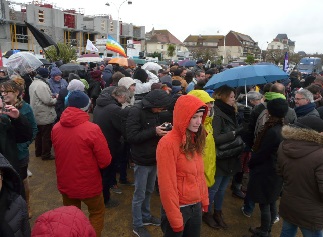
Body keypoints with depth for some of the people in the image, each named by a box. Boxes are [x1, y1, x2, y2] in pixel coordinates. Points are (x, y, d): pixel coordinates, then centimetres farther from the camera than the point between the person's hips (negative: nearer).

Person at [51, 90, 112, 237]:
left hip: (65, 184, 5)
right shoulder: (92, 129, -23)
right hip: (88, 184, -4)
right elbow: (105, 161, -17)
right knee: (97, 213, 21)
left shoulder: (56, 128, -7)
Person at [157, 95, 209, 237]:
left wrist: (204, 200, 9)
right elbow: (167, 186, -20)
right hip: (178, 208, -7)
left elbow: (200, 175, 10)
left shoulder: (195, 140, 3)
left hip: (196, 206, 7)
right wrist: (175, 219, -16)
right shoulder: (168, 143, -21)